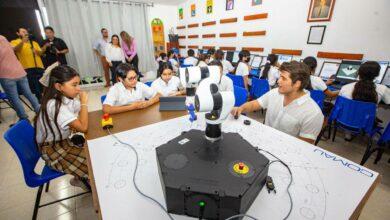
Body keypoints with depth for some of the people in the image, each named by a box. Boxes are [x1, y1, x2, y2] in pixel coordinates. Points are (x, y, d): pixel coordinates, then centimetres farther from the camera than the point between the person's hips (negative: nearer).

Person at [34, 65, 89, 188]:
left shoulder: (67, 97, -5)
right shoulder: (54, 105, -30)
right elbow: (83, 128, -33)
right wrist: (84, 103, -26)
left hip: (64, 141, 7)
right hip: (52, 150, -7)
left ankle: (82, 177, 19)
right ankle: (82, 179, 19)